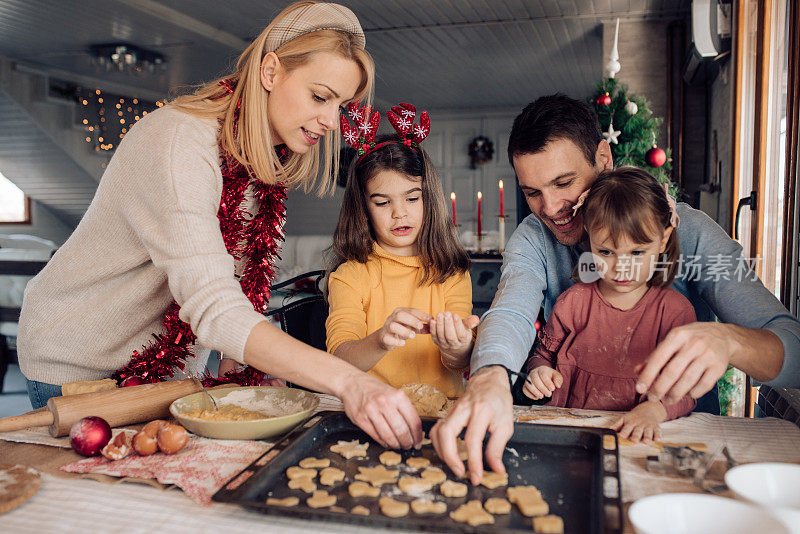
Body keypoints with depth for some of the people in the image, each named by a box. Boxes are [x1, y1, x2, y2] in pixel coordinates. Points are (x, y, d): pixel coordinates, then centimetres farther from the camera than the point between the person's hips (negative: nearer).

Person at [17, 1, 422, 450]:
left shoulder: (267, 158, -6)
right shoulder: (176, 141, -32)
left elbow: (234, 282, 0)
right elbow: (213, 307, -44)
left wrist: (236, 364, -13)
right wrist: (347, 381, -53)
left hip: (170, 355, 7)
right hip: (78, 362, -6)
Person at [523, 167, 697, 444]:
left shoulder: (675, 309, 0)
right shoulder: (572, 302, 4)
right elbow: (545, 353, 15)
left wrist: (653, 410, -25)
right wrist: (539, 371, -9)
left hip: (639, 439, 1)